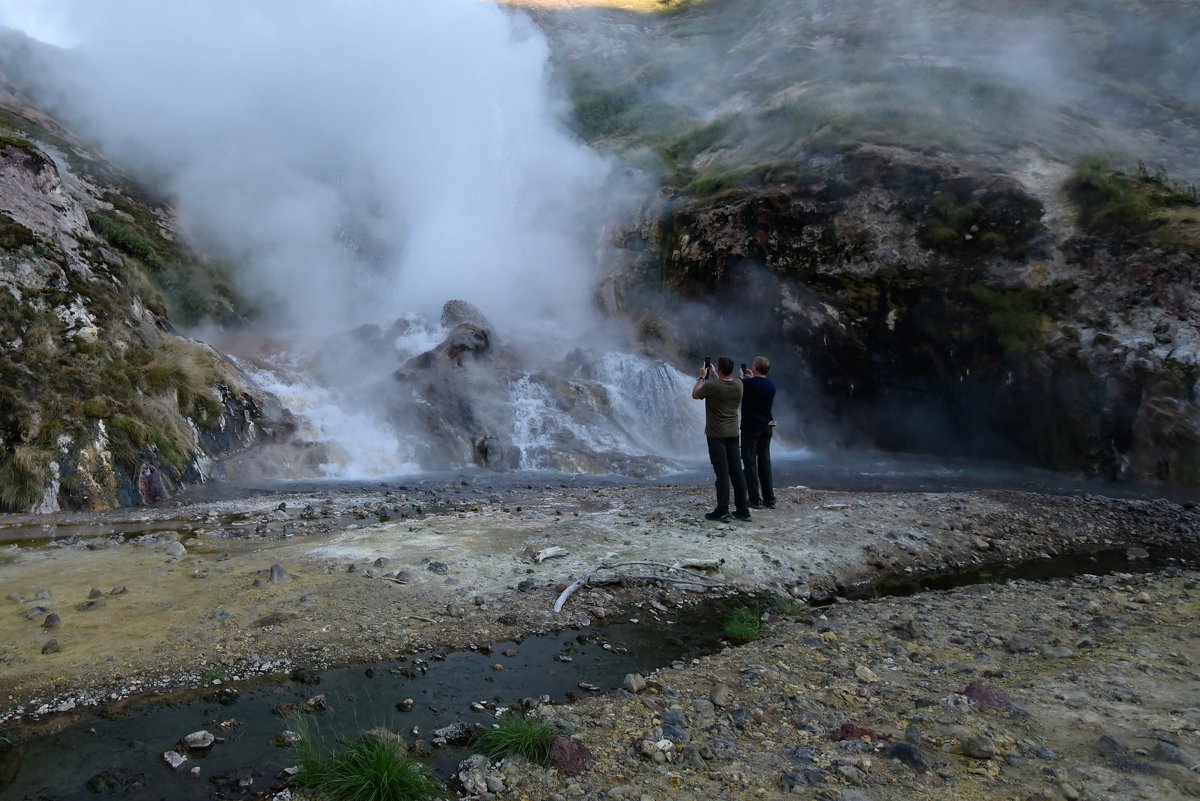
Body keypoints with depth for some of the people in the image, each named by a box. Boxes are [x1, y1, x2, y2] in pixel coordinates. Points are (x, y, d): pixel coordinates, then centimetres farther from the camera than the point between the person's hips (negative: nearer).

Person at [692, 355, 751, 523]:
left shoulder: (711, 386, -17)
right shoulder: (738, 384, 1)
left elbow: (695, 394, 2)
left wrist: (702, 377, 12)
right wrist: (713, 375, 27)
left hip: (716, 434, -5)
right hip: (733, 433, 5)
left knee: (722, 472, -5)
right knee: (736, 471, 9)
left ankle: (722, 512, -2)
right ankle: (743, 510, 14)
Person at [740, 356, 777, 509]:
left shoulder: (747, 383, -16)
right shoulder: (771, 385, 4)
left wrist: (742, 377, 14)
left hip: (750, 428, -6)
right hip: (767, 427, 6)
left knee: (750, 462, 0)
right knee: (765, 462, 12)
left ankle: (755, 500, -2)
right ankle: (769, 499, 14)